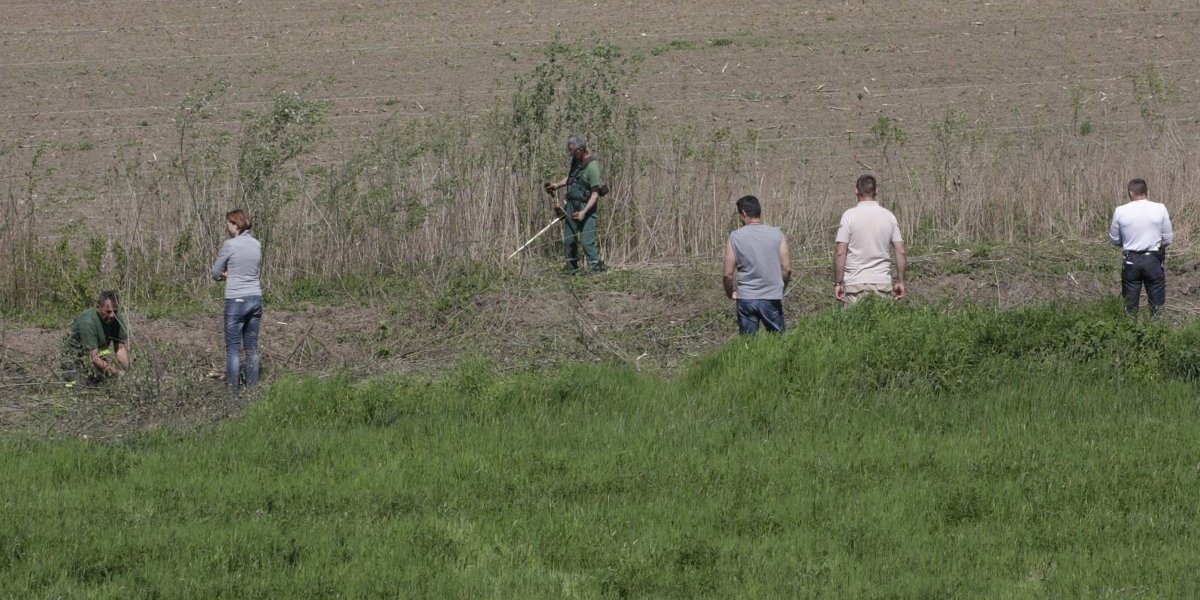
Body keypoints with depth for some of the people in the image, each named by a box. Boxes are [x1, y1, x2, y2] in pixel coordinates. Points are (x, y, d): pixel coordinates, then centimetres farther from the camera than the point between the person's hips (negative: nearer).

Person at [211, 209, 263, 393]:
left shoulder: (230, 245, -11)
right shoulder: (256, 245, 6)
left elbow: (216, 273, -4)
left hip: (236, 301, -6)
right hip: (256, 298, 6)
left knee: (233, 348, 1)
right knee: (252, 347, 11)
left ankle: (233, 390, 0)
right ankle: (252, 387, 12)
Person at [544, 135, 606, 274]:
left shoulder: (592, 166, -19)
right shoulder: (576, 161, 6)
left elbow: (595, 193, -19)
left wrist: (584, 212, -25)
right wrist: (557, 185, 13)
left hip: (586, 207, -8)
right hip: (571, 206, 8)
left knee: (587, 241, -15)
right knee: (569, 241, 10)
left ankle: (596, 268, -10)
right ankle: (572, 272, 19)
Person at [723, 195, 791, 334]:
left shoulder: (735, 237, -4)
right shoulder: (777, 234, 0)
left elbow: (728, 274, -5)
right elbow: (787, 269, -2)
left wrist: (730, 293, 13)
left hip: (746, 298, -1)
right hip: (772, 297, 1)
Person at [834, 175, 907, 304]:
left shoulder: (849, 215, -6)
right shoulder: (889, 216, 5)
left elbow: (840, 253, -9)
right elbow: (900, 252, 5)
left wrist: (838, 283, -3)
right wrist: (900, 281, 12)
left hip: (855, 283, -3)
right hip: (883, 283, 3)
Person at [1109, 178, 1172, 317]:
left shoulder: (1120, 211, -6)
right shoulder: (1160, 209, -8)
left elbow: (1114, 240, 3)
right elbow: (1168, 239, -1)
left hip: (1131, 261, 1)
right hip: (1153, 260, -1)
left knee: (1131, 304, 12)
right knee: (1156, 305, 10)